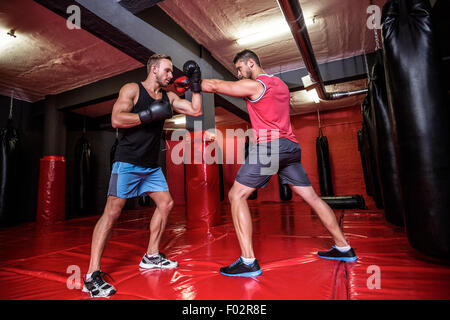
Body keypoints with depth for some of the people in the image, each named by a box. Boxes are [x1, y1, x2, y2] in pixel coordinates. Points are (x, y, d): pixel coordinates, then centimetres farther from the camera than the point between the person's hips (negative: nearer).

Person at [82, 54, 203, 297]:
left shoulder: (168, 97, 14)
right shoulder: (131, 90, -2)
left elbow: (196, 111, 11)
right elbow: (116, 120, -15)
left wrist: (195, 84, 6)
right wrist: (149, 114, -20)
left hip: (151, 165, 7)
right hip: (127, 161, -7)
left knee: (166, 203, 8)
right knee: (112, 212, -11)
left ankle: (151, 256, 22)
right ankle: (92, 275, -3)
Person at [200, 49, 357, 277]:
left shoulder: (253, 85, -1)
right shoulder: (281, 84, 22)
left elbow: (213, 86, -1)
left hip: (268, 145, -8)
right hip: (291, 146, 9)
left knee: (236, 196, -4)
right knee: (312, 197, 15)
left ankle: (248, 261, -10)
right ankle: (343, 248, 25)